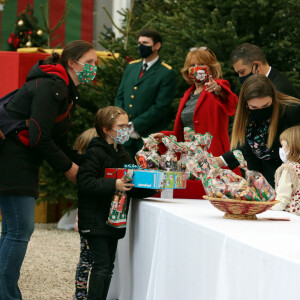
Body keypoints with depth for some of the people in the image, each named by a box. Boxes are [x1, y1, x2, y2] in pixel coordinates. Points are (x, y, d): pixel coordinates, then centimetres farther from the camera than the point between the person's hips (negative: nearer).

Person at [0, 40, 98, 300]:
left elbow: (59, 139, 18)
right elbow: (39, 137, -21)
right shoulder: (50, 87, -17)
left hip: (23, 163, 11)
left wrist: (77, 165, 5)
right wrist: (67, 167, -11)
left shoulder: (67, 91, 16)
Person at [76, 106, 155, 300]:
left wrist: (152, 188, -3)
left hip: (114, 220, 8)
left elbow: (132, 188, 15)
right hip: (96, 221, -8)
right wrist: (113, 185, -31)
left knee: (108, 266, 11)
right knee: (102, 265, -11)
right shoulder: (95, 153, -11)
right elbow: (85, 182, -23)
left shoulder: (124, 155, 15)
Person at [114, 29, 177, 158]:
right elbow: (119, 97, 18)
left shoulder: (167, 73, -3)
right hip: (125, 136, 5)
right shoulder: (131, 67, 17)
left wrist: (135, 126, -14)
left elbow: (161, 107, -10)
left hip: (148, 137, -5)